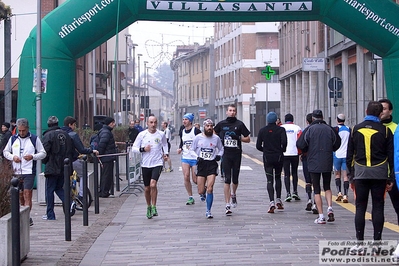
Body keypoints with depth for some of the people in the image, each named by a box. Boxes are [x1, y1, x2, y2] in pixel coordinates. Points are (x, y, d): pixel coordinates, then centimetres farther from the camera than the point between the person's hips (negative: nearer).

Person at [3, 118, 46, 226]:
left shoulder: (34, 139, 2)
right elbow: (5, 152, 17)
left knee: (27, 194, -13)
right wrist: (12, 157, -4)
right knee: (20, 195, 9)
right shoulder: (13, 139, 10)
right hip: (16, 172, 4)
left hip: (29, 172, -4)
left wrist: (32, 156, -14)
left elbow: (43, 153, 4)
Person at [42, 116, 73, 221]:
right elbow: (70, 151, 11)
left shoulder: (48, 135, -10)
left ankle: (50, 214, 4)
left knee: (49, 190, 3)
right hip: (64, 168, 6)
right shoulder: (65, 134, 9)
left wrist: (45, 161, 3)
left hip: (52, 168, -6)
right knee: (59, 188, 19)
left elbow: (45, 151, -14)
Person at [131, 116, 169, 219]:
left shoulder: (161, 134, 3)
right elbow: (133, 148, 1)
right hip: (145, 164, 1)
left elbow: (165, 144, 24)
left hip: (157, 163, -1)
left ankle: (154, 207, -9)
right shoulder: (142, 134, -1)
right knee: (147, 188, 8)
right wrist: (143, 149, -15)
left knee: (153, 184, -21)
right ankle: (149, 207, 29)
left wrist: (166, 153, 9)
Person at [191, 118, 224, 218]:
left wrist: (219, 155, 3)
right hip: (201, 165, 0)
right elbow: (192, 150, 11)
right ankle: (203, 191, 39)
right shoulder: (198, 137, 3)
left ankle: (208, 211, -3)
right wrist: (197, 157, -4)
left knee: (210, 189, -13)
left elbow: (221, 149, 22)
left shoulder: (216, 138, 5)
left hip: (212, 165, 0)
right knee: (200, 191, 0)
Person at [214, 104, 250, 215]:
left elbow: (248, 139, 6)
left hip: (237, 154, 1)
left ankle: (233, 194, 41)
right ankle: (227, 205, -8)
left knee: (235, 179, 9)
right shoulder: (221, 124, 5)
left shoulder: (240, 124, 2)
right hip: (226, 154, -1)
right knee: (227, 179, -7)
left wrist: (239, 138, -11)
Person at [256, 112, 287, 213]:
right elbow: (284, 142, -16)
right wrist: (282, 150, 4)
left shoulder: (262, 130, 1)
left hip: (267, 158, 0)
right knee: (278, 177, 20)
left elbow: (258, 146, 0)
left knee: (269, 180, -2)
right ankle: (278, 200, 19)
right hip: (279, 157, 0)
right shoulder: (281, 129, -4)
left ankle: (272, 202, -17)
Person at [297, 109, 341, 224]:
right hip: (327, 163, 3)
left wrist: (307, 151, 11)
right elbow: (337, 144, 8)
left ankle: (321, 216, -2)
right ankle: (330, 208, -3)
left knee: (317, 190, 3)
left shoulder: (309, 129, -6)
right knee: (327, 187, 19)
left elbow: (300, 144, -9)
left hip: (313, 164, -3)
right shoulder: (330, 129, 2)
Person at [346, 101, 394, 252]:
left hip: (360, 173, 1)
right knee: (378, 207, 3)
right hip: (379, 173, -1)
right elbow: (391, 156, 0)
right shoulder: (385, 131, -1)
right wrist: (391, 178, 5)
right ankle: (377, 242, 3)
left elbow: (349, 155, 7)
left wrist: (351, 176, 12)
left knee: (360, 207, 5)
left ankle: (359, 243, 4)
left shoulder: (356, 130, 5)